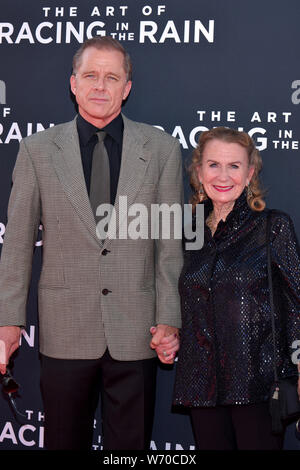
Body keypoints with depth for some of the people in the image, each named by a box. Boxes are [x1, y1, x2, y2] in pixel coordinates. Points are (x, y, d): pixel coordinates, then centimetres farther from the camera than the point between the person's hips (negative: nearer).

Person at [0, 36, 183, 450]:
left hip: (136, 333, 0)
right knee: (65, 442, 10)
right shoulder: (38, 150, 4)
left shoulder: (162, 149, 4)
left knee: (132, 444, 10)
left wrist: (169, 320, -1)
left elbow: (170, 243, 3)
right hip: (64, 332, 0)